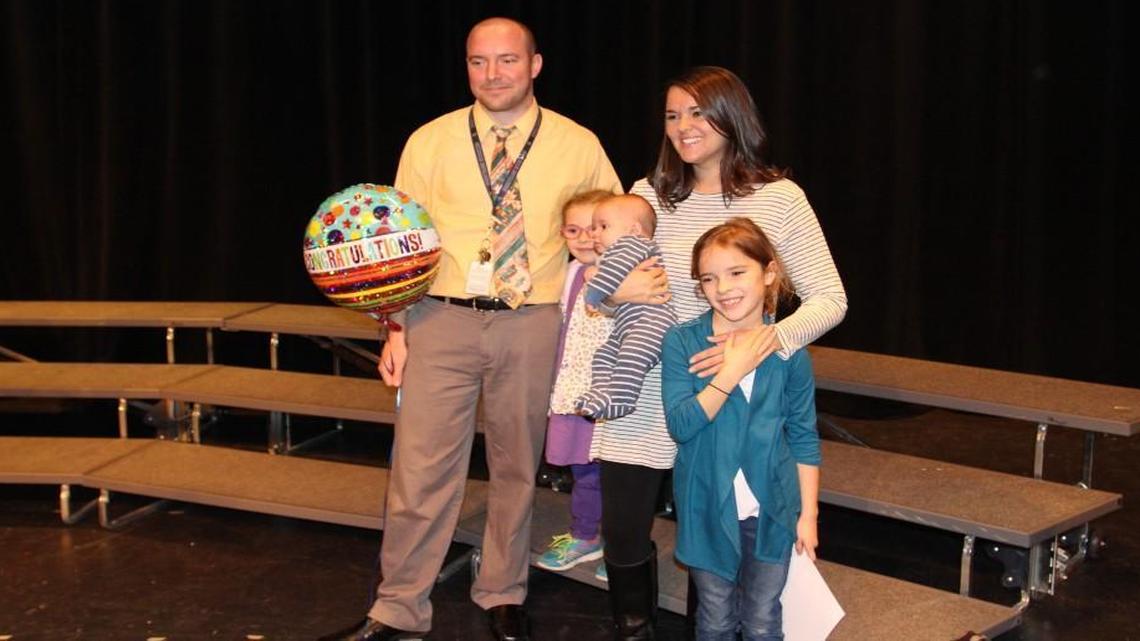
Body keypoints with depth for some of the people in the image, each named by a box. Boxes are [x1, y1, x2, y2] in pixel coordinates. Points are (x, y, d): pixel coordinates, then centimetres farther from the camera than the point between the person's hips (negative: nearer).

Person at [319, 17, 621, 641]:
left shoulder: (578, 146, 4)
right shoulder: (429, 143, 4)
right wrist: (397, 327, -1)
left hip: (531, 326, 1)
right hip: (442, 320, 0)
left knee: (516, 467, 12)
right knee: (420, 469, 0)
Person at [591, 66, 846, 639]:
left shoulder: (779, 199, -4)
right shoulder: (647, 195, 5)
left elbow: (829, 300, -4)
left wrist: (768, 338, -22)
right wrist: (615, 291, -10)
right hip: (642, 401, 3)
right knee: (623, 536, 7)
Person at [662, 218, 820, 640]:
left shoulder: (790, 351, -4)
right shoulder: (682, 342, -9)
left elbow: (804, 439, 2)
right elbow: (680, 424, -19)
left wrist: (808, 513, 1)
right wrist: (732, 371, -23)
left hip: (771, 510, 1)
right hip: (709, 509, 0)